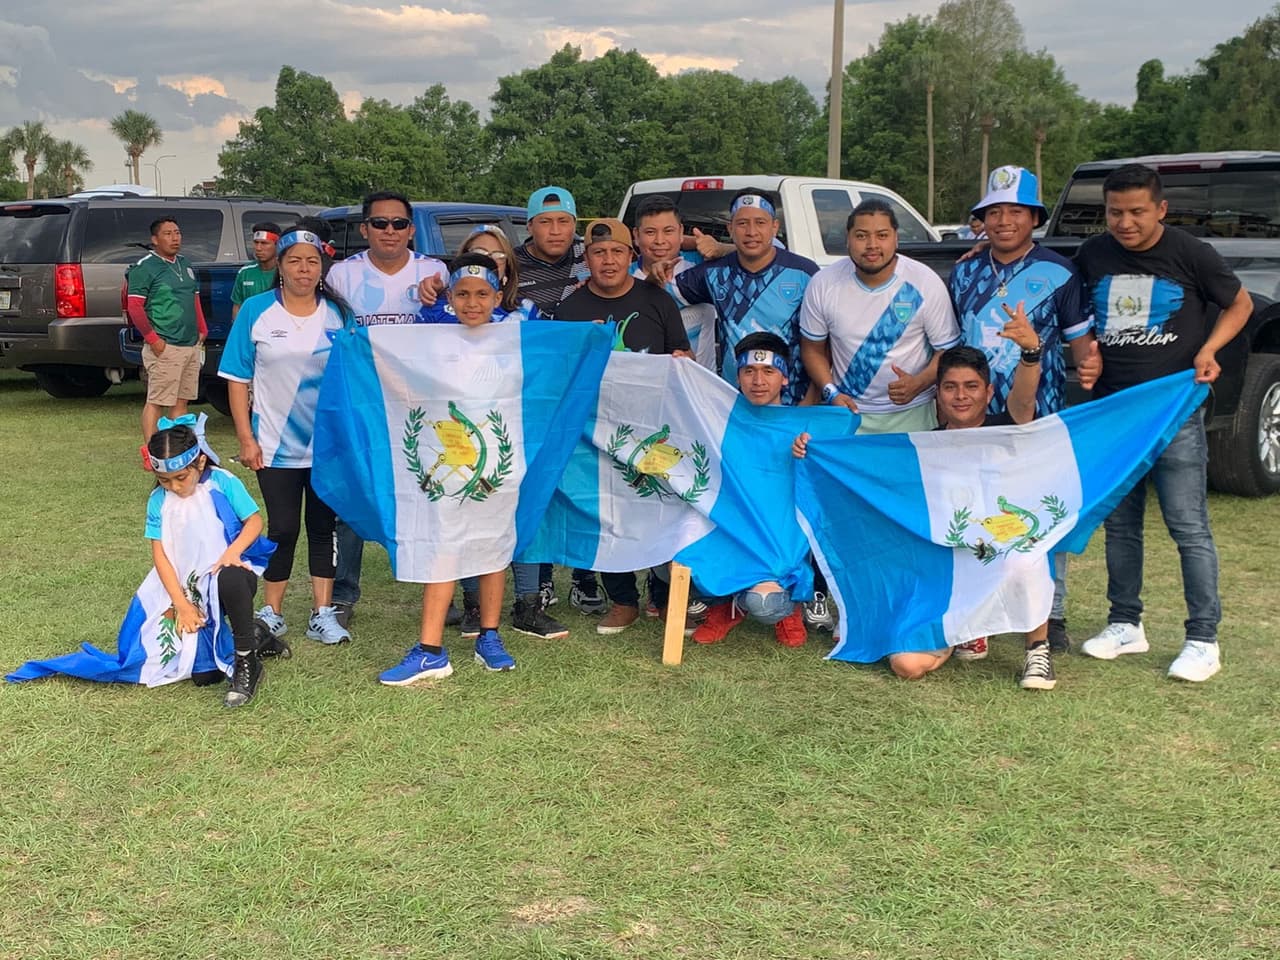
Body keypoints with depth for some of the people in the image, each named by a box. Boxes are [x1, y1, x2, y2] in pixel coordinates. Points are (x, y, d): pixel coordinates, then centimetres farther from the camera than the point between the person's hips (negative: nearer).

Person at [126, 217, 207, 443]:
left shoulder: (185, 265, 18)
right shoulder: (145, 267, -7)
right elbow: (134, 307, -12)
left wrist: (202, 331, 13)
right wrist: (153, 339, -16)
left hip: (191, 345, 8)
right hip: (165, 347, -8)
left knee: (181, 401, 12)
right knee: (156, 402, -6)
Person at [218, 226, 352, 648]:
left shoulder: (338, 313, 3)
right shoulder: (256, 311, -2)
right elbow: (237, 379, -1)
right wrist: (246, 438, -6)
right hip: (276, 445, -2)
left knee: (324, 527, 6)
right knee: (283, 528, 2)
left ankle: (322, 613, 15)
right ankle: (271, 612, 17)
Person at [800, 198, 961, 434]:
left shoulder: (927, 284, -11)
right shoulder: (824, 284, -6)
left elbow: (948, 350, -6)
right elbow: (813, 349, 4)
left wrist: (919, 383, -24)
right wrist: (831, 393, -11)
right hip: (847, 413, 1)